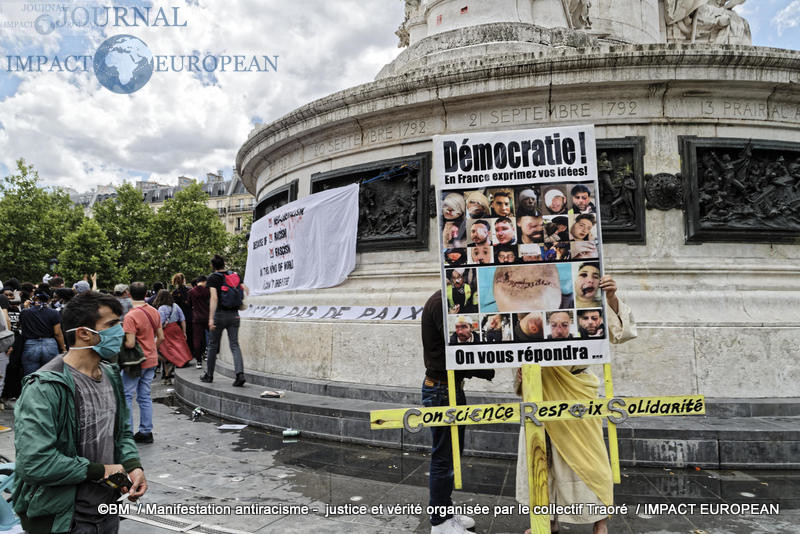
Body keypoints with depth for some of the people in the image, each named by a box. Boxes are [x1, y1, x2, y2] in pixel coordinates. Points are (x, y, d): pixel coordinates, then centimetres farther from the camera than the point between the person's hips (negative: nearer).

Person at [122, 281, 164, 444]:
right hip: (151, 360, 7)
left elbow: (130, 344, -23)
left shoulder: (131, 316, -19)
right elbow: (161, 337, 9)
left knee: (126, 396, 5)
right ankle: (146, 432, 18)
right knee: (145, 396, 13)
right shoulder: (154, 312, 4)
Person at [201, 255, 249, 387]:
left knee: (213, 345, 12)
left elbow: (214, 298, -17)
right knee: (234, 345, 1)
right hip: (234, 314, 3)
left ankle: (209, 375, 24)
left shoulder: (213, 278, -6)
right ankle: (240, 373, -16)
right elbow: (246, 289, 6)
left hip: (220, 313, -3)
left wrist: (211, 318, -20)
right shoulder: (234, 275, 8)